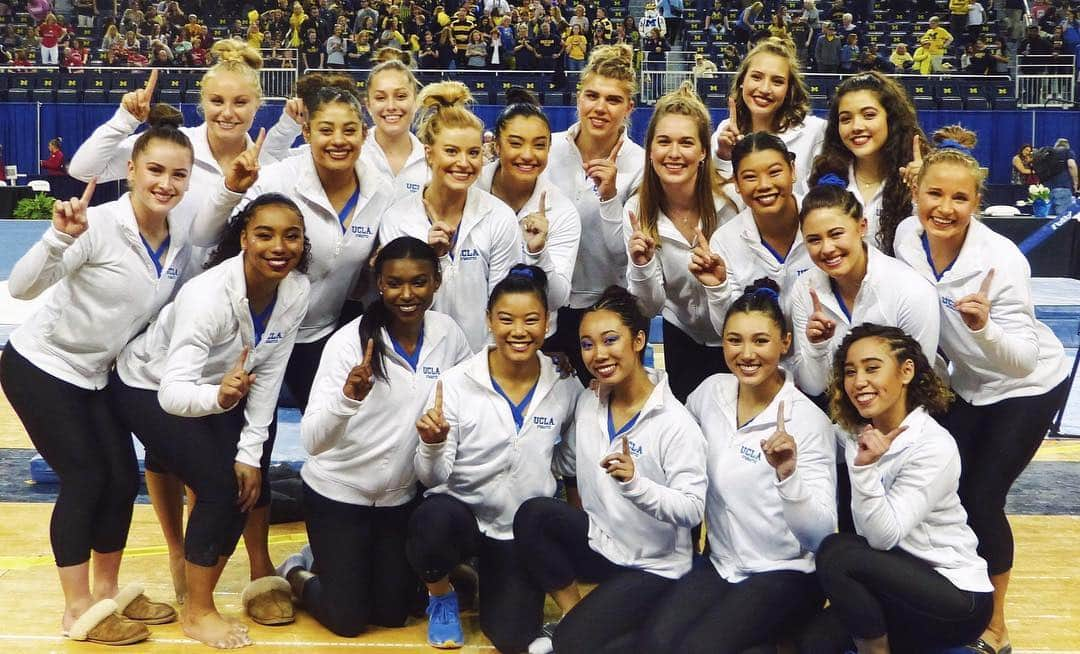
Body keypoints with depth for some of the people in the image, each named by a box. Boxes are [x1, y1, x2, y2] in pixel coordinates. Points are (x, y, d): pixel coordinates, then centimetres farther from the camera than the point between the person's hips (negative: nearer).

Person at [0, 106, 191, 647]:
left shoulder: (179, 244, -3)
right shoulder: (98, 225, -24)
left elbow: (163, 309, 12)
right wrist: (59, 238, -44)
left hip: (94, 377, 7)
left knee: (123, 477, 5)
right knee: (85, 479, -6)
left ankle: (107, 591, 24)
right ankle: (78, 611, 8)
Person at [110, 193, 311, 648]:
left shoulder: (296, 290, -19)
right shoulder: (209, 295, -36)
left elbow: (268, 377, -10)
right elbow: (173, 391, -42)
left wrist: (251, 452, -13)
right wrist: (219, 397, -62)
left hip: (221, 388, 6)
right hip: (149, 389, -6)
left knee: (249, 483, 1)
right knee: (220, 487, -17)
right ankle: (197, 613, 1)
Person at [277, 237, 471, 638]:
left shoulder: (448, 334, -9)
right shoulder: (349, 342, -21)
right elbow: (311, 440, -28)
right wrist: (348, 397, -44)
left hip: (401, 496, 4)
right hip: (337, 493, -4)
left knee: (393, 613, 13)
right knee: (348, 620, 2)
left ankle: (328, 563, 39)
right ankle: (295, 575, 31)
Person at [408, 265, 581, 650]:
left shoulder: (566, 388, -7)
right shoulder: (456, 383, -14)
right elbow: (432, 478, -16)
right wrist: (432, 445, -34)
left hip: (525, 529, 2)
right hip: (462, 511, -2)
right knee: (433, 519, -36)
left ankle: (488, 581, 28)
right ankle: (441, 596, 0)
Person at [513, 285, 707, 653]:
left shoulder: (675, 422, -19)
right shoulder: (587, 403, 1)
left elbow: (693, 509, -25)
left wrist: (634, 482, -40)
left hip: (652, 566, -6)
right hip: (598, 542, 6)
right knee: (532, 515, -23)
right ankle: (571, 615, -3)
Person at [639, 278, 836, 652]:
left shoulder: (808, 421, -14)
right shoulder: (712, 391, 1)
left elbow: (821, 534, -22)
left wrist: (788, 475, -37)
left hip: (786, 575, -4)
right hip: (721, 566, 4)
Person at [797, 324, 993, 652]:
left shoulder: (934, 446, -20)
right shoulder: (857, 434, 2)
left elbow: (884, 536, -24)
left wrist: (865, 468, -38)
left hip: (956, 598, -5)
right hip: (896, 585, 6)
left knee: (836, 552, -25)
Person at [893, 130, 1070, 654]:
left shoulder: (1001, 260, -31)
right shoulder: (907, 236, -16)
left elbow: (1024, 360, -32)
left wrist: (983, 327, -48)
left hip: (1027, 387, -5)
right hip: (967, 383, 5)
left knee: (981, 498, -5)